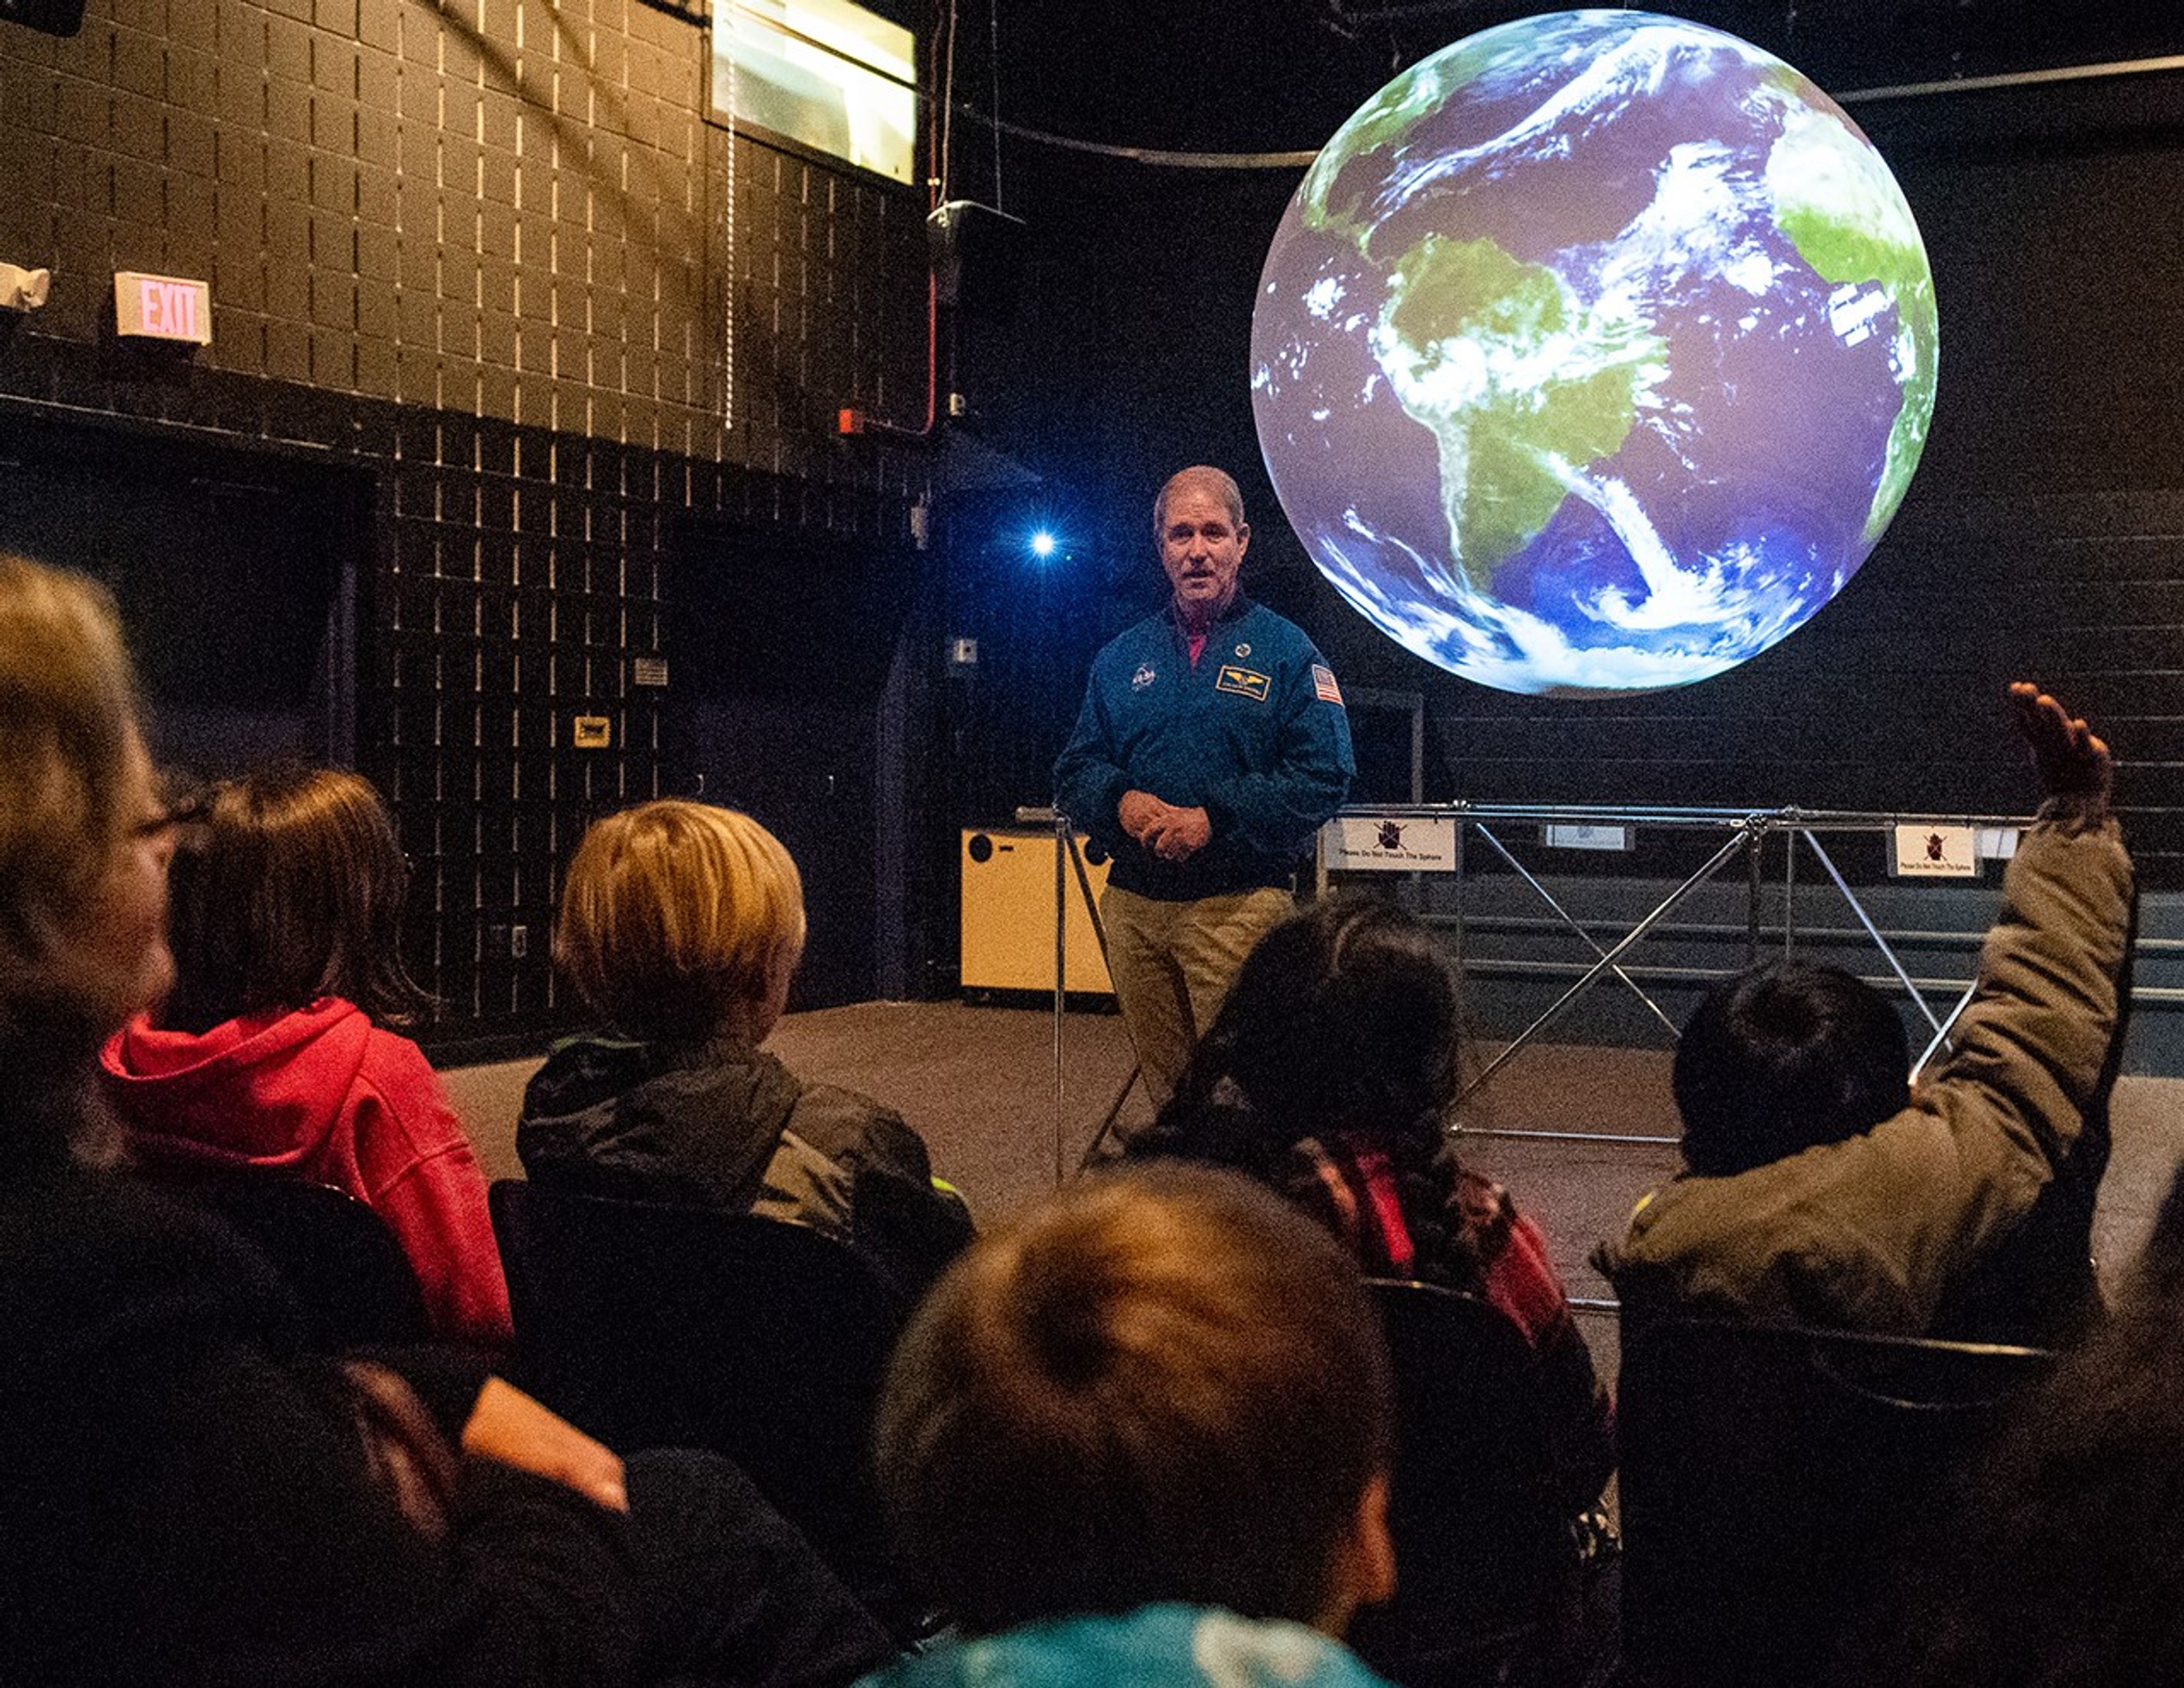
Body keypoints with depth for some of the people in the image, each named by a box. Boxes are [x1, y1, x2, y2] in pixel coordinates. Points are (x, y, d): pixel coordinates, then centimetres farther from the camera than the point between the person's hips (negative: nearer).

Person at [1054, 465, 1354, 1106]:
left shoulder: (1285, 651, 2)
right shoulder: (1122, 657, 16)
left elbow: (1326, 774, -8)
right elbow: (1074, 772, 15)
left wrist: (1214, 819, -17)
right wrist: (1120, 802, -9)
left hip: (1238, 905, -4)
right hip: (1133, 904, 4)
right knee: (1164, 1088, 11)